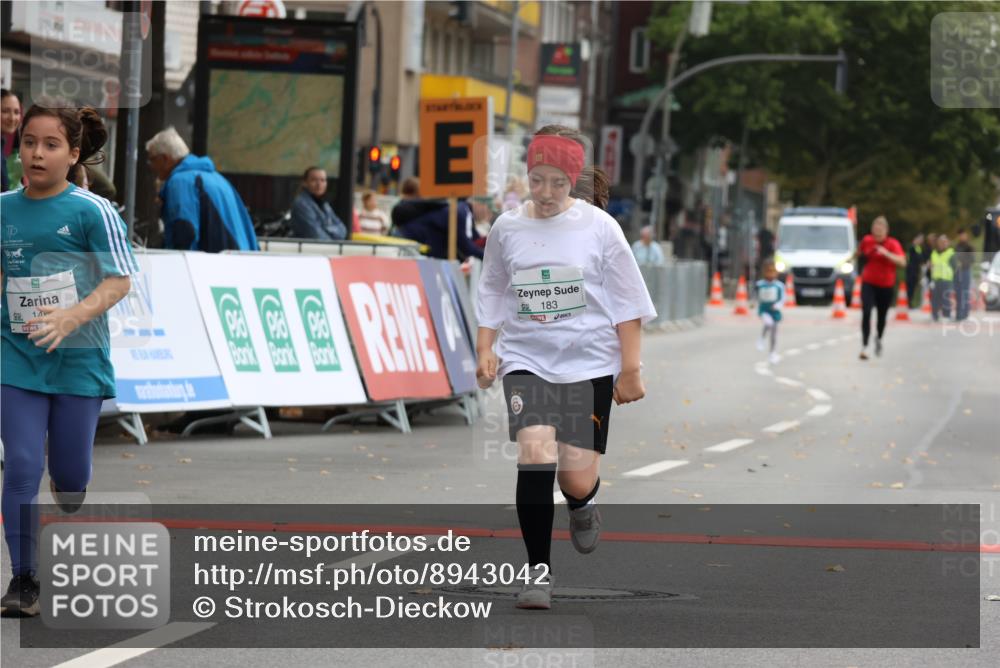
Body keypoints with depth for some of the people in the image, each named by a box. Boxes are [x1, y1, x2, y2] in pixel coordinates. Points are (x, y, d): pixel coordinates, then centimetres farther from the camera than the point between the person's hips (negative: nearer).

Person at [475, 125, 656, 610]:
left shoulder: (599, 227, -3)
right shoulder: (507, 228, 3)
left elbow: (626, 302, 2)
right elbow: (492, 295, 16)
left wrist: (630, 370, -2)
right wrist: (485, 351, 5)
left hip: (589, 361, -1)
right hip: (526, 359, 1)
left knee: (578, 478, -3)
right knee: (535, 452, -21)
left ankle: (582, 505, 37)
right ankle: (539, 568, -12)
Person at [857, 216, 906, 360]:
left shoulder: (893, 244, -12)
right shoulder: (867, 241, -3)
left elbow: (902, 262, -28)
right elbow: (860, 253, 21)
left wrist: (886, 253, -37)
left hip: (886, 285, 0)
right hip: (868, 283, 0)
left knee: (882, 316, 15)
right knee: (866, 313, -18)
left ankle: (879, 339, 46)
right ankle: (864, 347, -19)